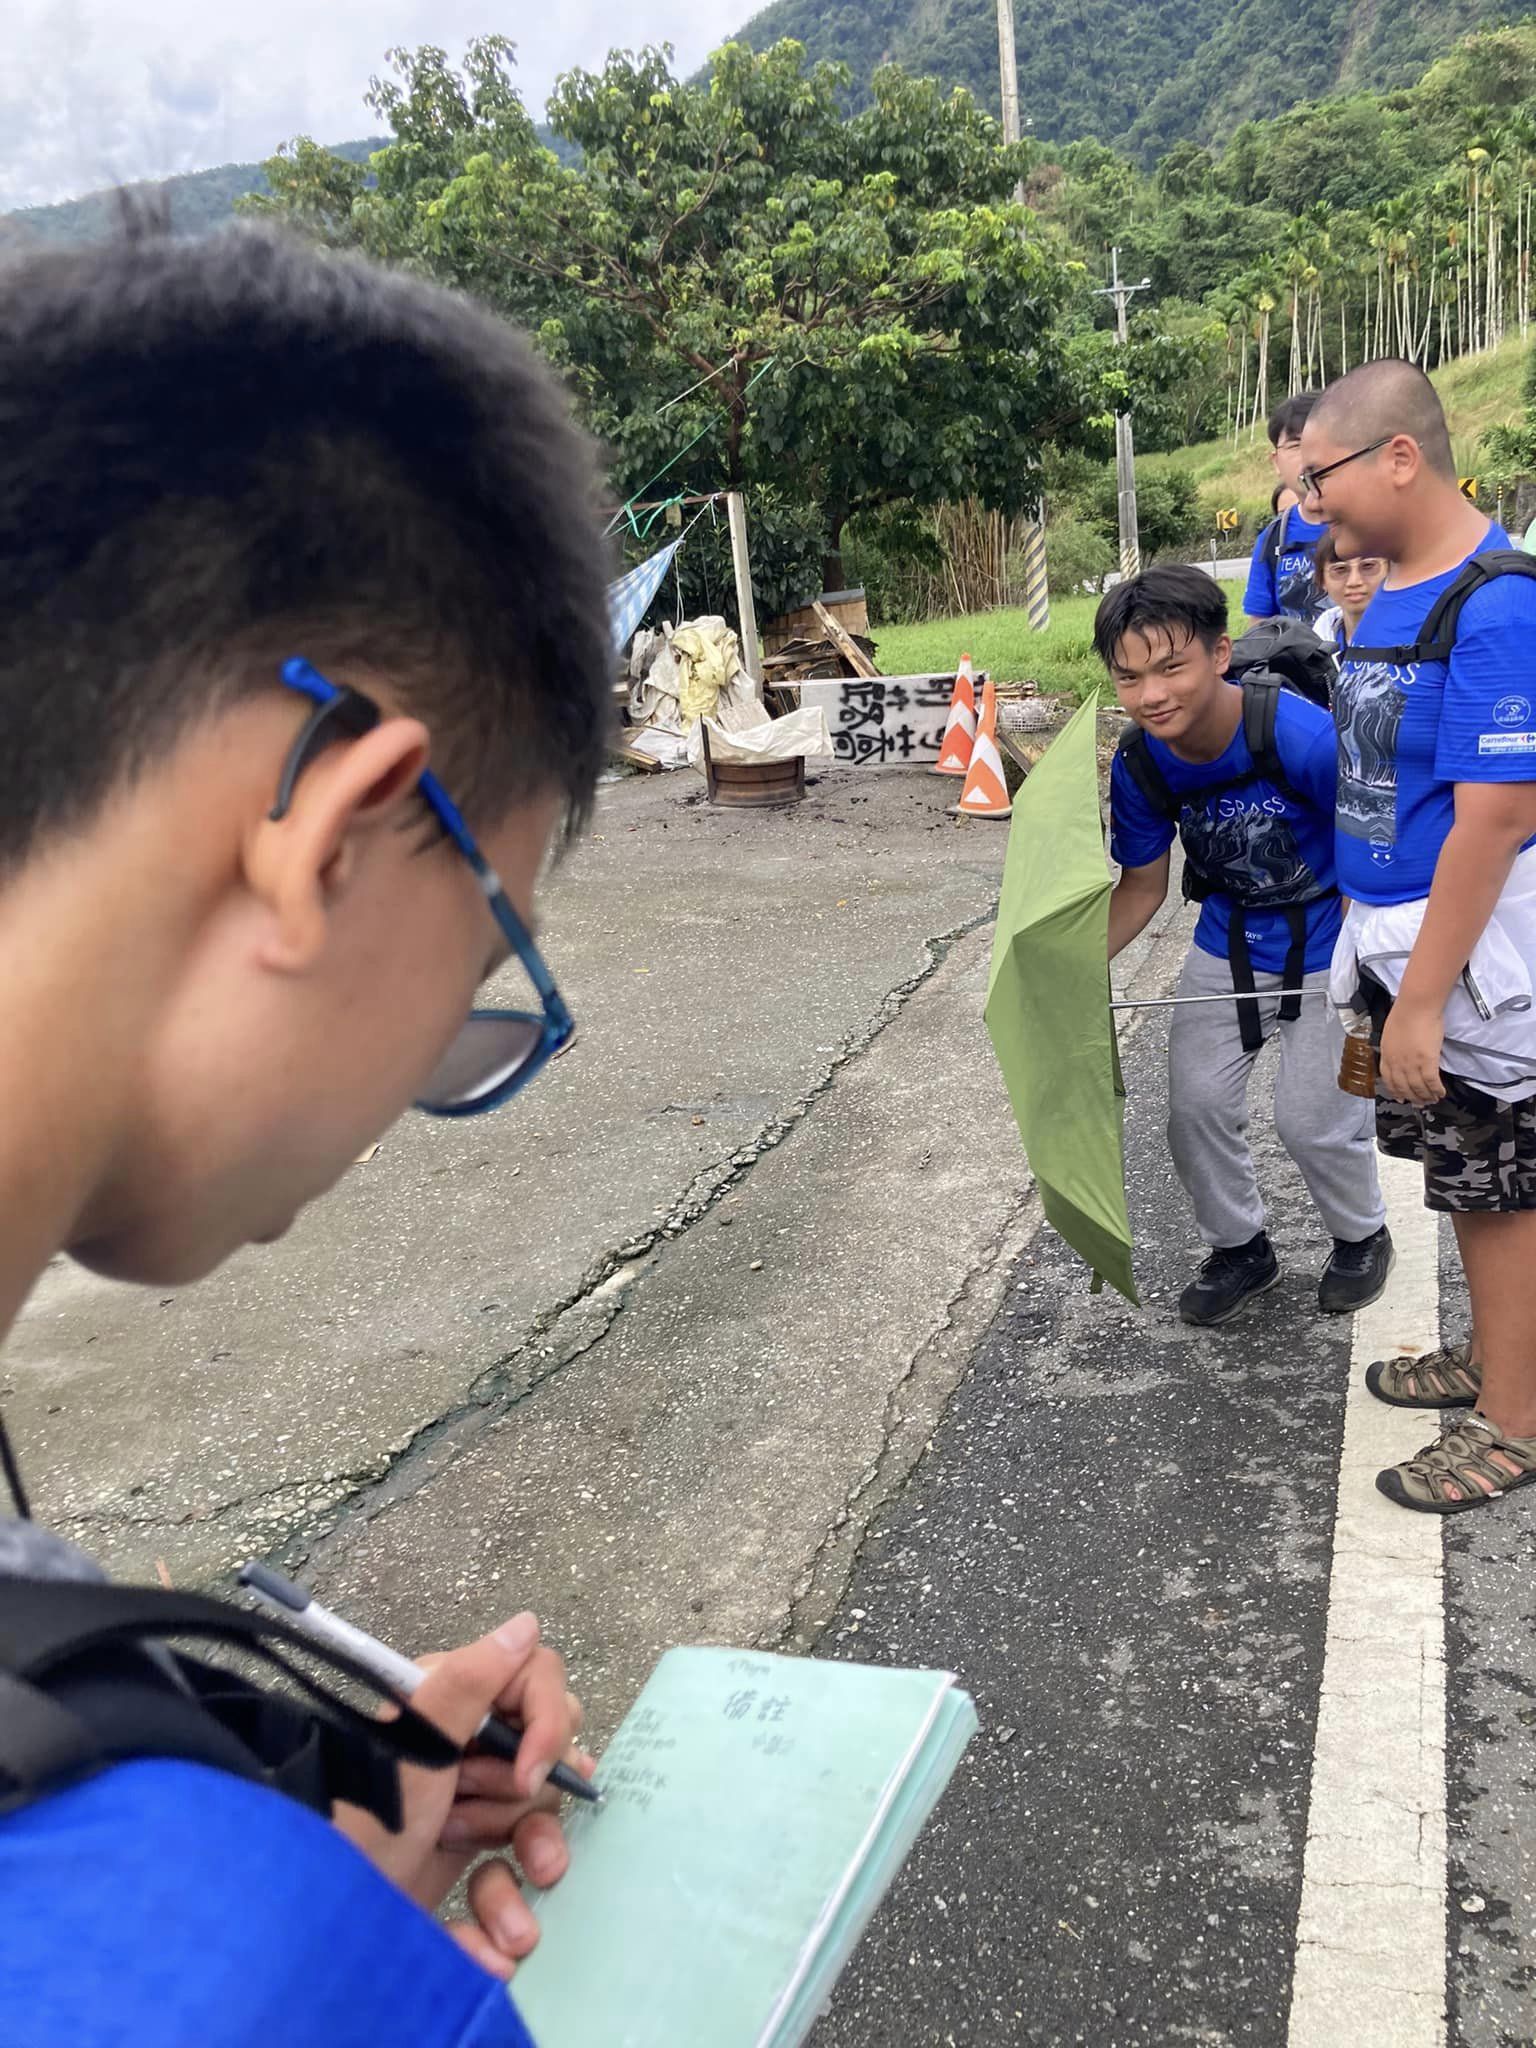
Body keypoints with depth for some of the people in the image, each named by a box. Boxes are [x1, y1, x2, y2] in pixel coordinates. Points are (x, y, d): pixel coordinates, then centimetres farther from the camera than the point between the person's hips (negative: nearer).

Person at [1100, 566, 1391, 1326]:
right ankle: (1240, 1248, 31)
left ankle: (1362, 1236, 30)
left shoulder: (1303, 735, -31)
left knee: (1311, 1119, -3)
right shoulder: (1139, 766, -15)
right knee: (1194, 1107, 3)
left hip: (1327, 951, -4)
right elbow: (1142, 886, -1)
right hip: (1227, 950, 5)